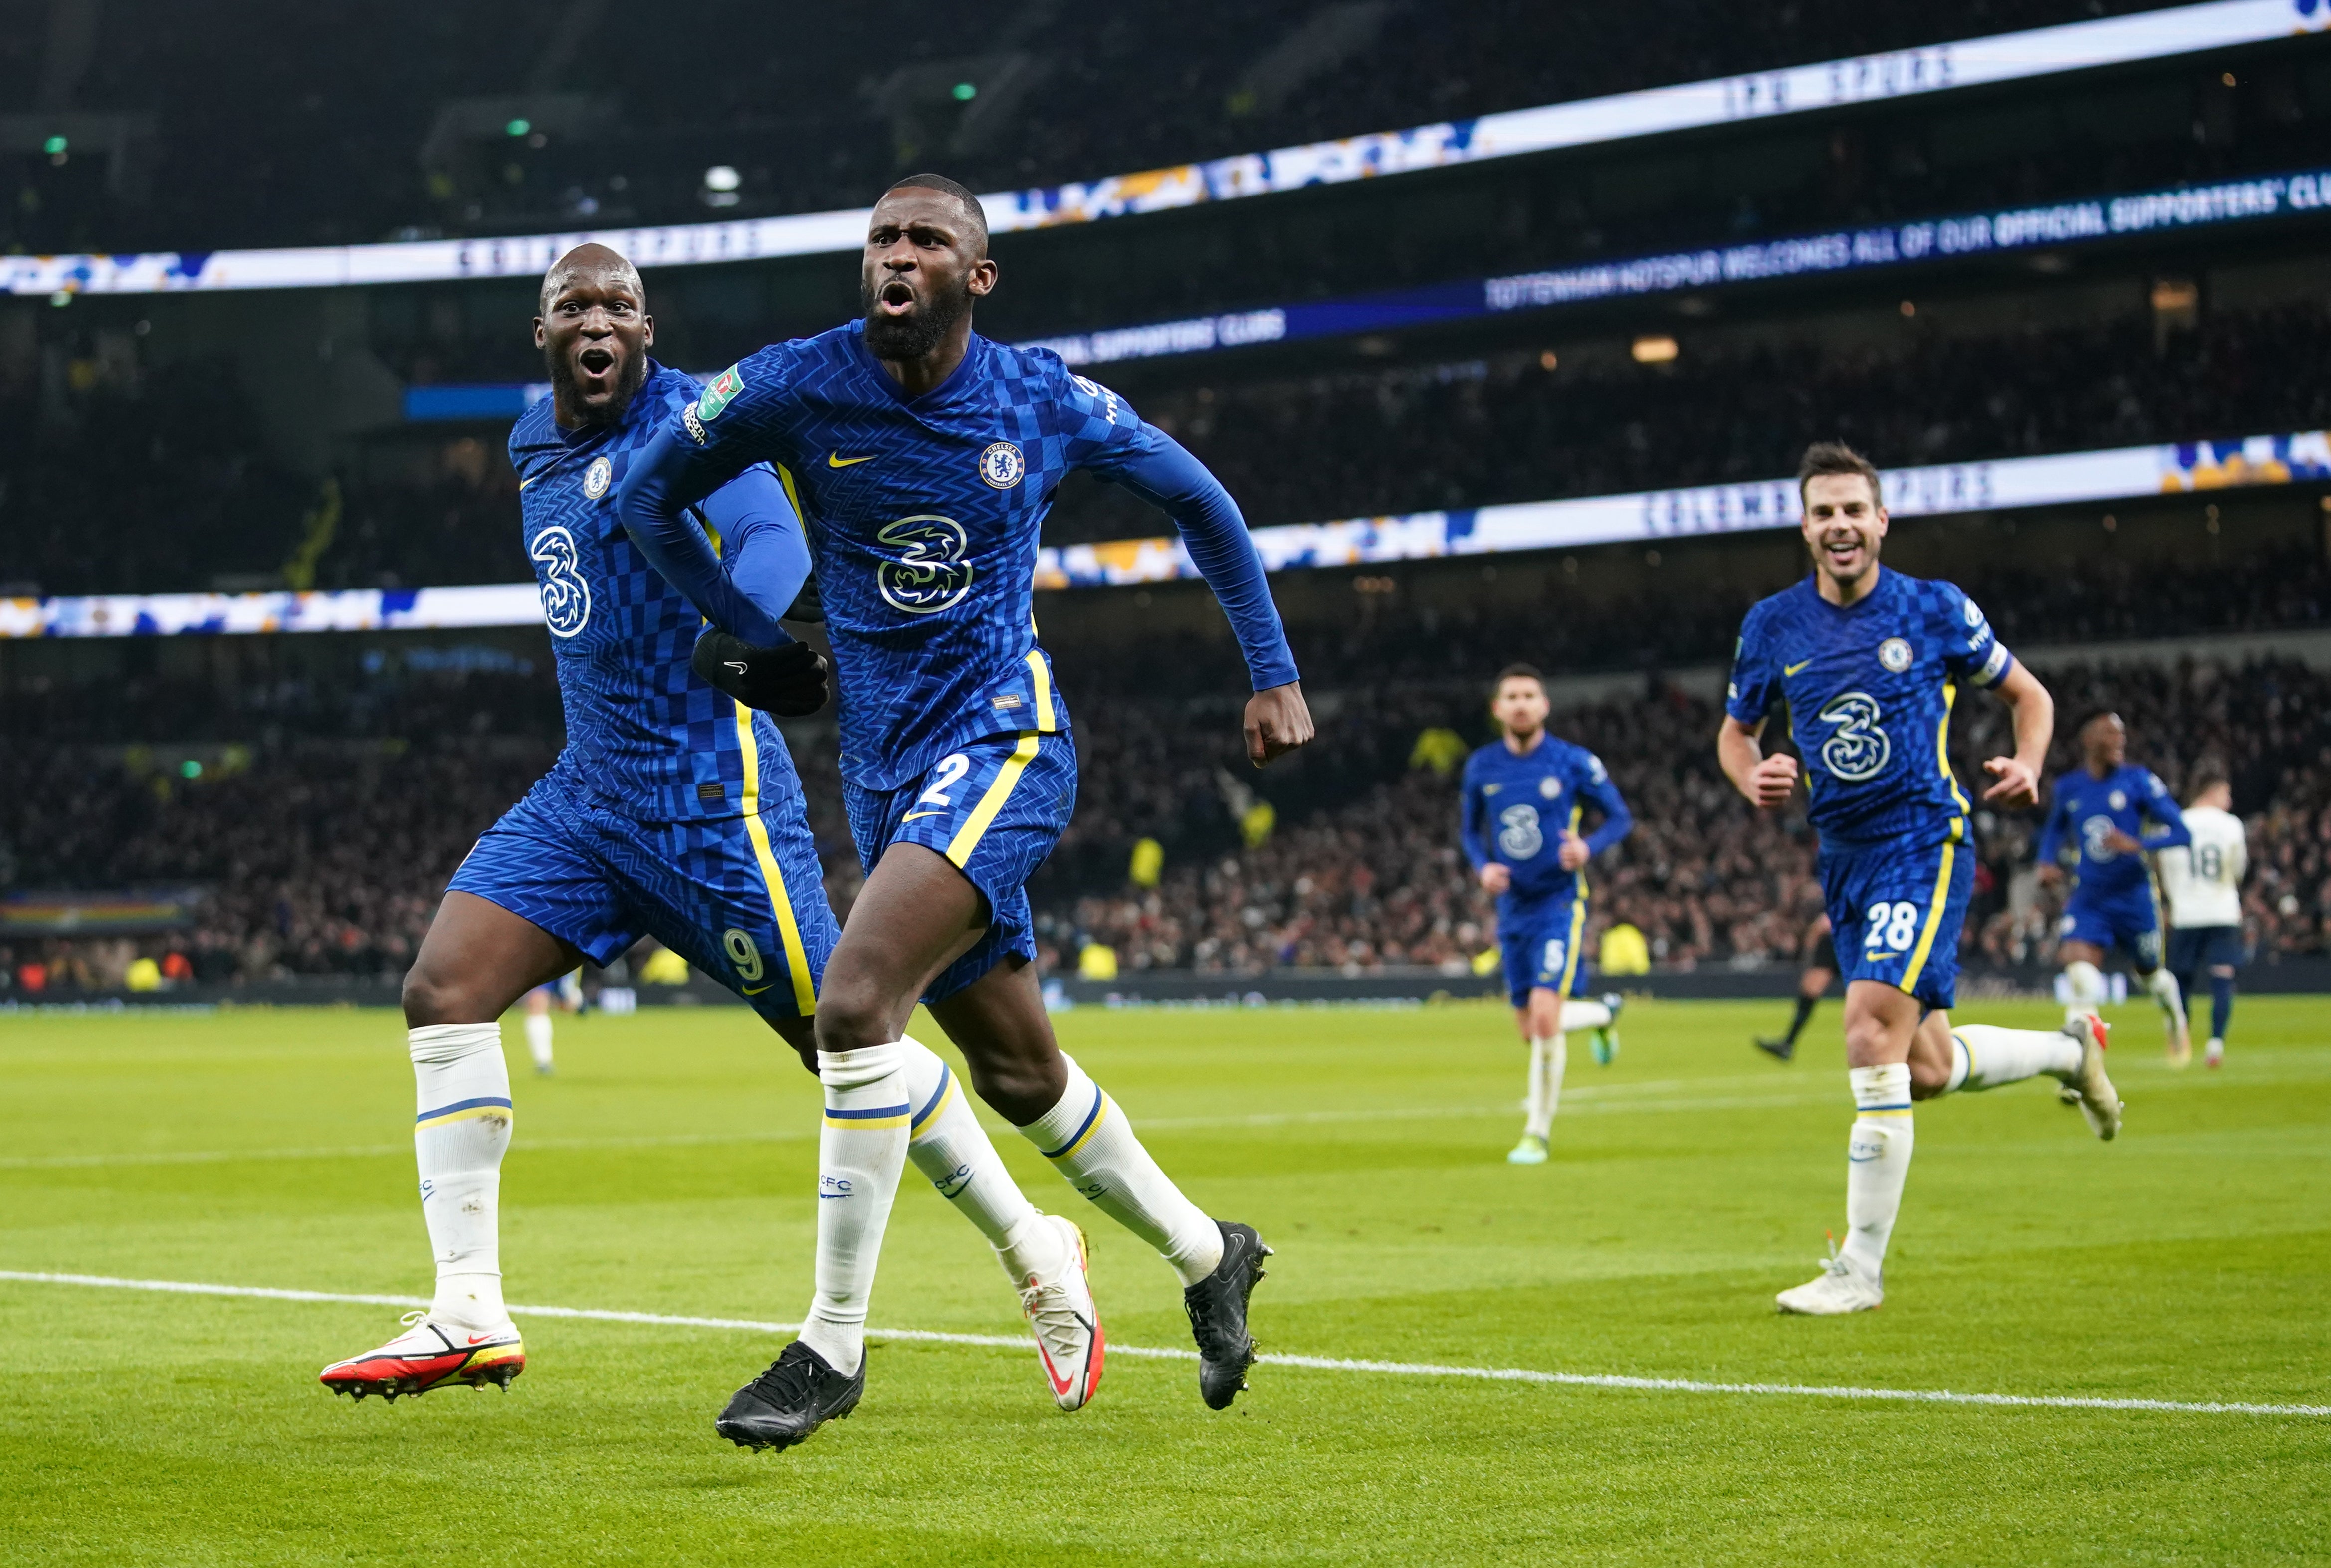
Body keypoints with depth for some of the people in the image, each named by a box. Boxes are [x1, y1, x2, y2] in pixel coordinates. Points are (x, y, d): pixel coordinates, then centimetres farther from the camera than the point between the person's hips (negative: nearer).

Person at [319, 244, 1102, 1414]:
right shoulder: (534, 445, 13)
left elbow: (770, 537, -30)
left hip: (709, 798, -7)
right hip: (588, 792, 7)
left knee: (843, 1042, -3)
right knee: (442, 990, -8)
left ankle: (1036, 1255, 16)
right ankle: (471, 1315, -6)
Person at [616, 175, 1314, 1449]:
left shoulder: (1046, 404, -4)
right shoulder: (797, 386, -4)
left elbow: (1198, 502, 12)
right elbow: (648, 498, 10)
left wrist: (1273, 670, 12)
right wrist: (756, 636, 6)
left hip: (1003, 739, -4)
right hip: (883, 766, 4)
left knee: (855, 999, -24)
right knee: (1018, 1072, 13)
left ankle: (834, 1345, -15)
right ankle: (1206, 1255, 37)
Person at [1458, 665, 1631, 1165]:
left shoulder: (1574, 762, -7)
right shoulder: (1481, 767, 3)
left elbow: (1621, 818, 1)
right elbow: (1470, 830, 16)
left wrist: (1588, 847, -20)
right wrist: (1483, 867, -6)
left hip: (1560, 902, -5)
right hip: (1513, 907, 5)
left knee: (1545, 1015, -18)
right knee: (1531, 1030, 9)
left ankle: (1538, 1132, -4)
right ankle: (1603, 1014, 43)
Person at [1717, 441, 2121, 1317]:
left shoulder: (1935, 612, -4)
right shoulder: (1773, 627, 4)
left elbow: (2029, 696, 9)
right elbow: (1735, 733, 17)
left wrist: (2027, 768, -12)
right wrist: (1753, 780, -7)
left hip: (1924, 843, -5)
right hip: (1842, 857, 5)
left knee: (1872, 1036, -20)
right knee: (1926, 1071, 10)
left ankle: (1860, 1268, -13)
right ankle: (2072, 1050, 42)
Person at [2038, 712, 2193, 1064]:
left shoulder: (2139, 781, -8)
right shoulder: (2067, 789, 3)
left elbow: (2181, 832, -11)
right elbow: (2055, 832, 23)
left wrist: (2137, 844, -27)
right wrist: (2048, 862, 3)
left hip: (2133, 896, -1)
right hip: (2088, 899, 1)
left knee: (2150, 971, 17)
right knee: (2079, 971, -20)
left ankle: (2176, 1021, 50)